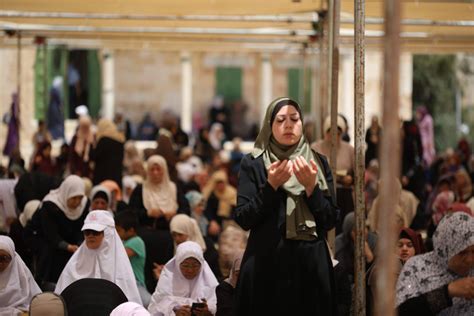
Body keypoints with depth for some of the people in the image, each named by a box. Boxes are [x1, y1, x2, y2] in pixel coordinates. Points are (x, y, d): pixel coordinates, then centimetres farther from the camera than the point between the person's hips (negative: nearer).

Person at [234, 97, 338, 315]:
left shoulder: (318, 163, 8)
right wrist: (271, 185, -15)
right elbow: (244, 219, -5)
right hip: (265, 264, -2)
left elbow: (330, 220, 2)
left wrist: (311, 186, -12)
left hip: (312, 264, 2)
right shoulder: (253, 164, 2)